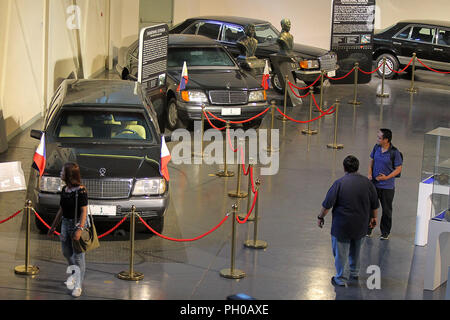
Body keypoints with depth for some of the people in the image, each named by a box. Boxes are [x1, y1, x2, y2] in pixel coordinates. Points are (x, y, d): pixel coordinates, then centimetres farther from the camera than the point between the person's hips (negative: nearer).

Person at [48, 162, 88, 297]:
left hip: (77, 223, -7)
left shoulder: (80, 191, -17)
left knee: (78, 256, 1)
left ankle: (78, 285, 11)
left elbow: (84, 211, -19)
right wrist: (53, 226, 20)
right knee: (66, 253, 18)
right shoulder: (64, 189, 6)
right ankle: (74, 274, 43)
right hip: (65, 223, 7)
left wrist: (79, 229, -26)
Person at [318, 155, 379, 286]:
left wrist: (320, 217, -1)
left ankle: (341, 279, 12)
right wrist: (373, 217, 23)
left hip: (342, 225, -5)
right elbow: (375, 204, 7)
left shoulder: (339, 183, -16)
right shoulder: (367, 182, -3)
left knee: (341, 252, 6)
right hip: (360, 225, 5)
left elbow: (327, 204, -14)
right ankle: (354, 273, 36)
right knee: (356, 250, 23)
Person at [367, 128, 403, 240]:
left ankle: (385, 232, 24)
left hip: (387, 186, -5)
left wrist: (386, 177, -20)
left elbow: (398, 169, -11)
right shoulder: (376, 147, -2)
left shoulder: (394, 152, -17)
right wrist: (369, 173, -2)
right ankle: (368, 229, 28)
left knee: (386, 210, 9)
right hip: (374, 184, 5)